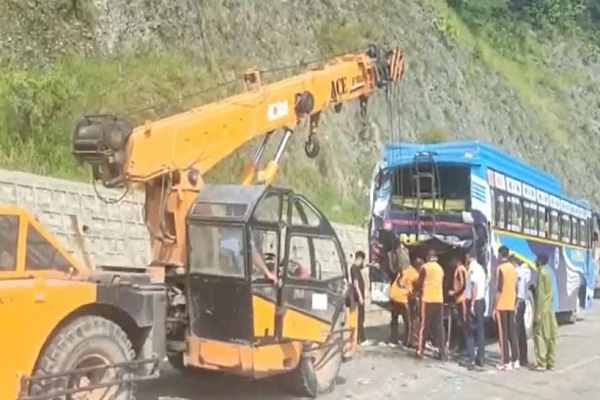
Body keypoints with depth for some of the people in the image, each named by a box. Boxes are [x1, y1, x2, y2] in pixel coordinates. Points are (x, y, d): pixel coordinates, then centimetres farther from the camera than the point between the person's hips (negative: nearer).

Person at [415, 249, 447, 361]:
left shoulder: (425, 267, -4)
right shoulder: (440, 268, 12)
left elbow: (419, 284, -1)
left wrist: (421, 290, 19)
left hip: (428, 299, -4)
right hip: (439, 300, 5)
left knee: (424, 326, 2)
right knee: (439, 327, 6)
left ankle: (420, 351, 4)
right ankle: (442, 353, 3)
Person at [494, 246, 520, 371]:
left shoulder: (500, 268, -13)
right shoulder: (513, 268, 10)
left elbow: (499, 290, -16)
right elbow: (515, 288, 15)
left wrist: (494, 308, -12)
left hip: (502, 306, -7)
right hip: (511, 305, 7)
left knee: (503, 334, -3)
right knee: (513, 333, 11)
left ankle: (506, 362, -2)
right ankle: (515, 361, 14)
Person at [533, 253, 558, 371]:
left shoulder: (541, 273, -14)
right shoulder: (548, 273, 13)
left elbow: (540, 294, -18)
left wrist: (538, 312, -18)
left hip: (542, 310, -9)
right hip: (549, 309, 9)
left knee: (540, 336, -5)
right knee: (550, 336, 9)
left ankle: (542, 363, -5)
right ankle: (550, 363, 13)